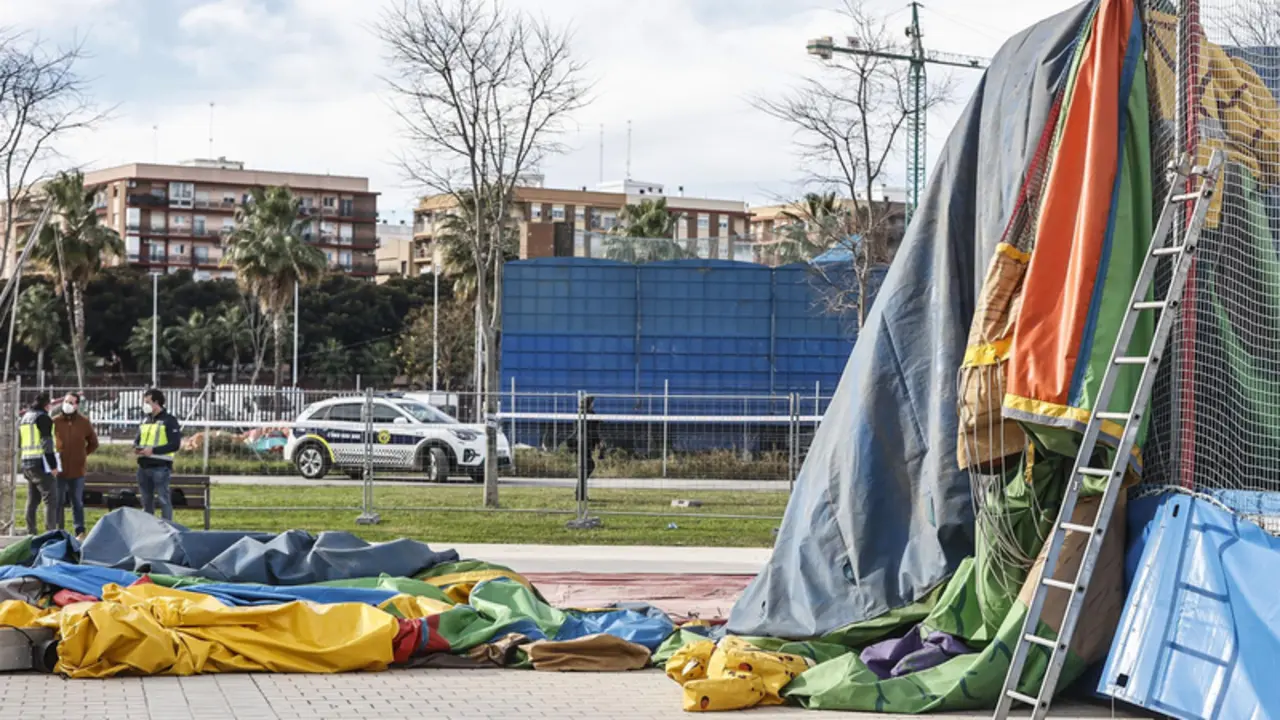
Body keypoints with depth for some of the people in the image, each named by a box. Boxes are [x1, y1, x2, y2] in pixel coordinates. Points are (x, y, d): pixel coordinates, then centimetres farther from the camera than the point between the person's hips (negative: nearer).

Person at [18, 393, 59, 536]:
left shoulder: (24, 418, 18)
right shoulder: (43, 418, -9)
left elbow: (19, 444, 23)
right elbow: (47, 444, -16)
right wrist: (53, 464, -15)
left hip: (26, 464, 9)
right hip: (40, 464, -9)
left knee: (32, 500, 15)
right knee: (50, 499, -8)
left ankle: (30, 532, 17)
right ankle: (50, 532, -15)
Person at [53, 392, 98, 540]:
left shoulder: (84, 422, 1)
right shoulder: (55, 421, -2)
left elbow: (93, 443, 12)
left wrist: (83, 455, 5)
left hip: (77, 470, 0)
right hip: (59, 469, 0)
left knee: (77, 502, 8)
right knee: (58, 502, 5)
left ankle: (80, 532, 13)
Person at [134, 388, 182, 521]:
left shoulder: (169, 421, -7)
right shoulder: (145, 419, 15)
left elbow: (175, 445, -14)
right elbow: (138, 438, 26)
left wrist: (153, 450, -20)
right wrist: (136, 446, 1)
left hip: (160, 467, -7)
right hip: (143, 466, 7)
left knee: (164, 500, -6)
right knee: (146, 500, 14)